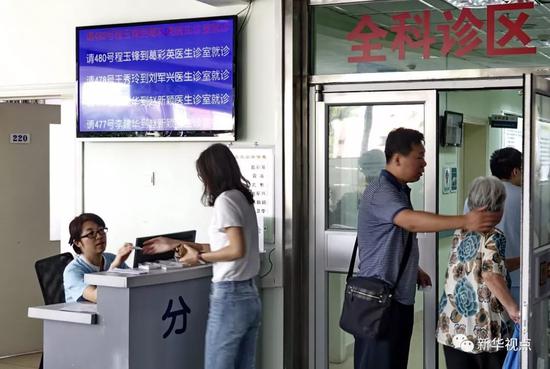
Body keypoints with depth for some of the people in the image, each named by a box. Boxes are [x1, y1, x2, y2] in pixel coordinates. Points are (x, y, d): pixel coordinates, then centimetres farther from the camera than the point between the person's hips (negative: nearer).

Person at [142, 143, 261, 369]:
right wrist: (177, 245, 22)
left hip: (229, 297, -9)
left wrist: (200, 257, -8)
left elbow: (237, 250, -21)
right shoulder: (242, 197, 14)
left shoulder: (225, 199, -12)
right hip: (249, 295, 9)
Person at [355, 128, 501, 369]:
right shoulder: (380, 192, -18)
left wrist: (414, 270, 18)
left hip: (400, 295, 10)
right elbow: (411, 221, -36)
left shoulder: (400, 190, 15)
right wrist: (465, 222, -42)